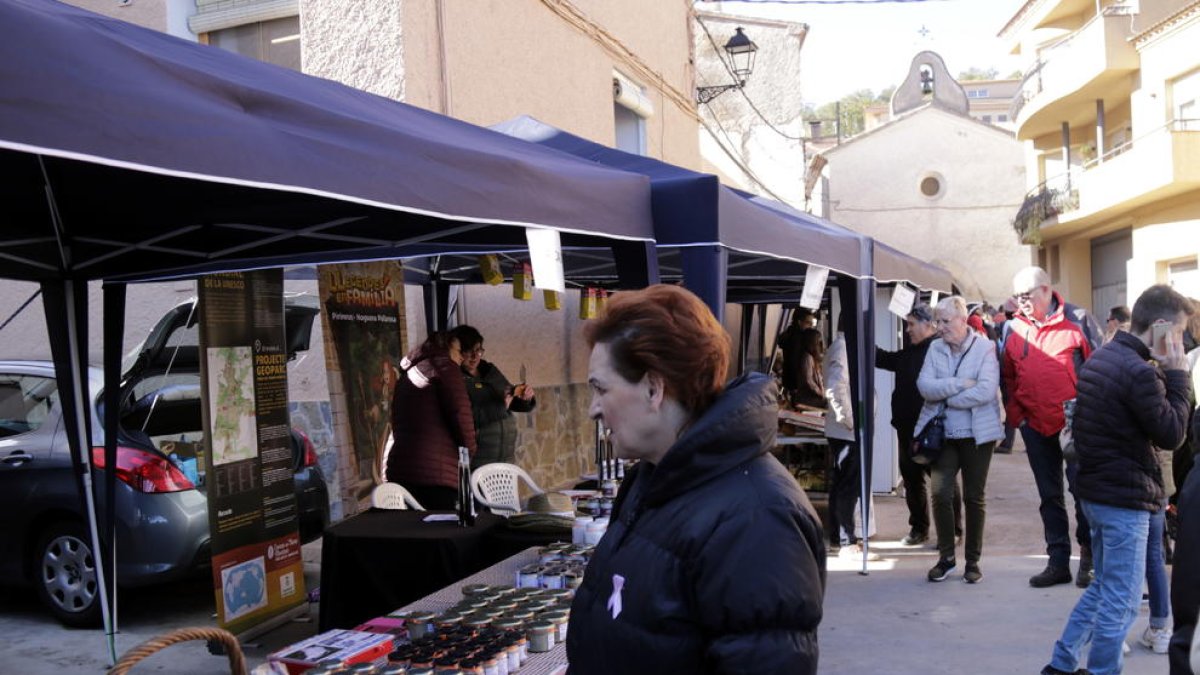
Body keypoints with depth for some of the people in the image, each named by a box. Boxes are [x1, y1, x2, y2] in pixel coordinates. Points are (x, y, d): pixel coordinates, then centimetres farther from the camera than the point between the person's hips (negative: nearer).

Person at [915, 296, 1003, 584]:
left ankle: (973, 560, 21)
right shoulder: (935, 348, 5)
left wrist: (946, 397, -12)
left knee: (974, 497, 8)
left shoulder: (985, 348, -7)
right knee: (940, 494, -2)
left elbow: (986, 391, -19)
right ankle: (946, 557, 14)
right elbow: (925, 385, -8)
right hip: (943, 434, 3)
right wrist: (961, 384, -17)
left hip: (977, 434, -3)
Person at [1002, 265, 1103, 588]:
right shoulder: (1013, 328, 5)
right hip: (1035, 425, 4)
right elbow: (1008, 377, 14)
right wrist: (1015, 414, 7)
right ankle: (1058, 562, 19)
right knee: (1050, 495, 10)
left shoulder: (1077, 320, -5)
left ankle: (1089, 558, 15)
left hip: (1075, 422, -4)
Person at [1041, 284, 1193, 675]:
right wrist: (1177, 375, -10)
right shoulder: (1139, 371, -21)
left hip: (1096, 491, 10)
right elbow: (1172, 434, -13)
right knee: (1121, 602, 2)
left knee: (1103, 588, 21)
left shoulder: (1101, 358, 9)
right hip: (1125, 499, -10)